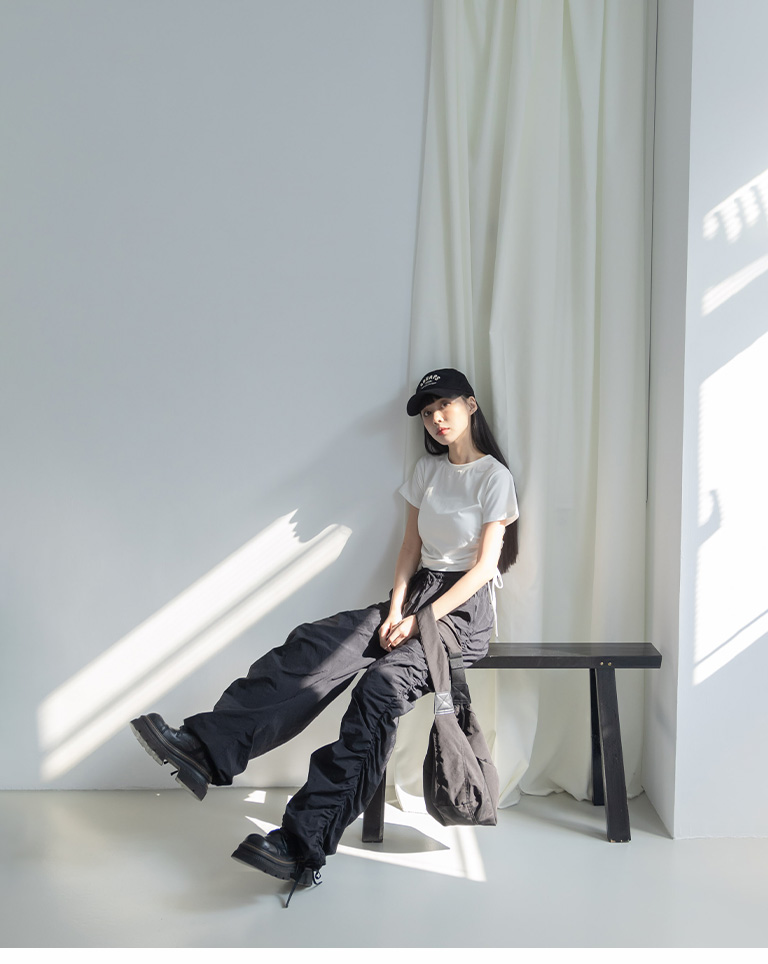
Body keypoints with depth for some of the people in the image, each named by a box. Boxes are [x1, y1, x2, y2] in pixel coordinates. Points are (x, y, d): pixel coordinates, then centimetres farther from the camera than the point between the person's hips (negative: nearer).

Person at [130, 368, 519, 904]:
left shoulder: (494, 477, -4)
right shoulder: (428, 470, 14)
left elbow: (484, 565, -10)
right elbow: (411, 547, 11)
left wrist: (421, 621, -16)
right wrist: (395, 611, -6)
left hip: (464, 607, -6)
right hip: (416, 592, 6)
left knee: (382, 686, -31)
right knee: (317, 646, -20)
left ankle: (304, 847, -38)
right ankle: (206, 747, -32)